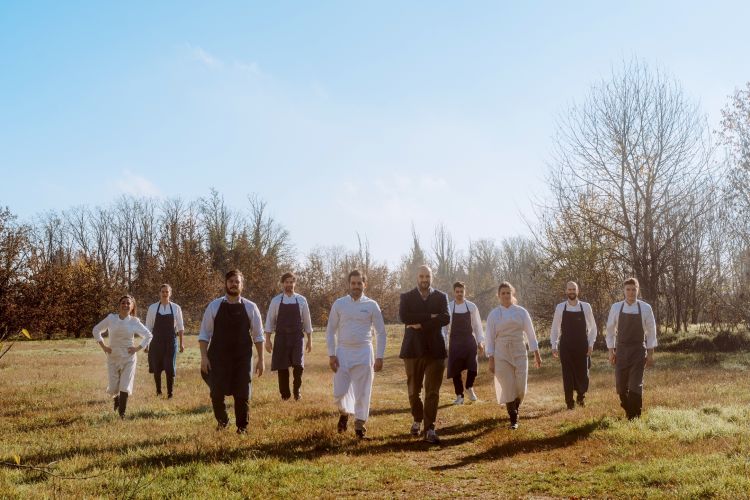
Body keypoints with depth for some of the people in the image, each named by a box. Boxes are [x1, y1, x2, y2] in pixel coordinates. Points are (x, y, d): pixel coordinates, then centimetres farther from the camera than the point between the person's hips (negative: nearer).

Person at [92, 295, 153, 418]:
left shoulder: (135, 322, -3)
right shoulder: (111, 318, -3)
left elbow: (148, 335, 8)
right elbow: (96, 330, 9)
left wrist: (138, 348, -2)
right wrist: (103, 346, 1)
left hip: (129, 358, -1)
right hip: (113, 358, 1)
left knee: (125, 387, -4)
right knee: (113, 388, 5)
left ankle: (122, 413, 11)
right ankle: (116, 398, 40)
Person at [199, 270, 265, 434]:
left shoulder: (250, 307, -1)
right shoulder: (214, 306, -1)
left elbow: (258, 335, 3)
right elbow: (204, 334, 2)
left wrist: (260, 359, 1)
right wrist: (204, 357, -6)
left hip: (242, 358, 0)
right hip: (218, 357, 0)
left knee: (242, 393, 3)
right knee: (217, 393, 2)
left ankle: (242, 426, 22)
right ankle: (222, 421, 30)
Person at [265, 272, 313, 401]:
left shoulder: (301, 300, 4)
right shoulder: (276, 301, 2)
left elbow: (307, 321, 8)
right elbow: (270, 321, 4)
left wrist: (309, 340, 8)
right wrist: (268, 340, 0)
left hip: (297, 338, 0)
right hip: (281, 338, 0)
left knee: (298, 365, -12)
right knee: (282, 367, 3)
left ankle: (297, 390, 12)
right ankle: (285, 394, 20)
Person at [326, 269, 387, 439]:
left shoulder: (371, 305, 0)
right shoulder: (339, 304, 2)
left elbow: (381, 332, 3)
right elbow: (330, 331, 6)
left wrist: (379, 357, -2)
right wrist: (331, 354, -3)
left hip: (363, 353, -1)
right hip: (343, 352, 1)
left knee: (363, 392, 2)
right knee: (339, 392, -1)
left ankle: (360, 424, 16)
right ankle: (344, 412, 30)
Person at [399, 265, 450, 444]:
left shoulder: (441, 297, 7)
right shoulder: (407, 297, 5)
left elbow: (445, 318, -10)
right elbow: (404, 317, -13)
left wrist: (421, 324, -15)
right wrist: (430, 316, -16)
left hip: (435, 350, -1)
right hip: (413, 349, 1)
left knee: (432, 391, -6)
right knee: (414, 390, 11)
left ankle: (430, 429, -3)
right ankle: (417, 420, 33)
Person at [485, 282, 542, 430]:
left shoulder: (521, 312, 1)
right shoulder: (494, 314, 0)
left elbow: (530, 333, 4)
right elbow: (490, 338, 0)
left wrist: (537, 355, 4)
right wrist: (491, 360, -3)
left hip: (520, 353, 1)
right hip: (501, 355, -1)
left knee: (521, 388, -2)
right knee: (508, 388, -2)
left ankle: (515, 410, 29)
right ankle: (513, 419, 13)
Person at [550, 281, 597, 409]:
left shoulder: (586, 307, -1)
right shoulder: (560, 307, 0)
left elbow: (592, 327, 5)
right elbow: (555, 328, 6)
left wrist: (591, 344, -2)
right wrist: (554, 346, 0)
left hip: (582, 346, 0)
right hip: (566, 347, 0)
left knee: (583, 373, 3)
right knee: (567, 375, 2)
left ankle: (580, 396, 31)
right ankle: (569, 402, 13)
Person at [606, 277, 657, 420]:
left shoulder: (645, 308, -4)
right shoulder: (616, 307, -1)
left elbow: (651, 332, 2)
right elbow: (610, 330, 7)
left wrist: (650, 354, 1)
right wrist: (611, 352, 5)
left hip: (638, 350, -2)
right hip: (621, 350, 2)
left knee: (636, 385, -5)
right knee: (621, 385, 5)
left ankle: (635, 416, 10)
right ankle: (628, 410, 30)